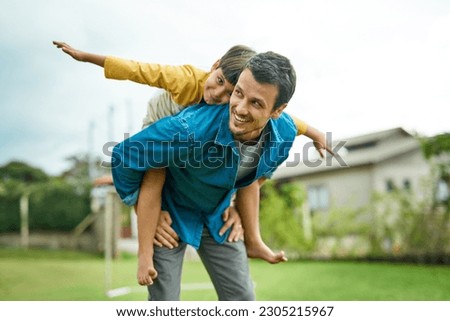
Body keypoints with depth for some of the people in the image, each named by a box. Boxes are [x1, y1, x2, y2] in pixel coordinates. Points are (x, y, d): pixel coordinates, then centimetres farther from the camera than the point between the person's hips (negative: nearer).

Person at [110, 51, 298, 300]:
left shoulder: (285, 133, -19)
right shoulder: (191, 128, -38)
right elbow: (124, 155, -23)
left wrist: (252, 234, 13)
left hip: (218, 217, 5)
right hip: (170, 214, -4)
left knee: (241, 298, 4)